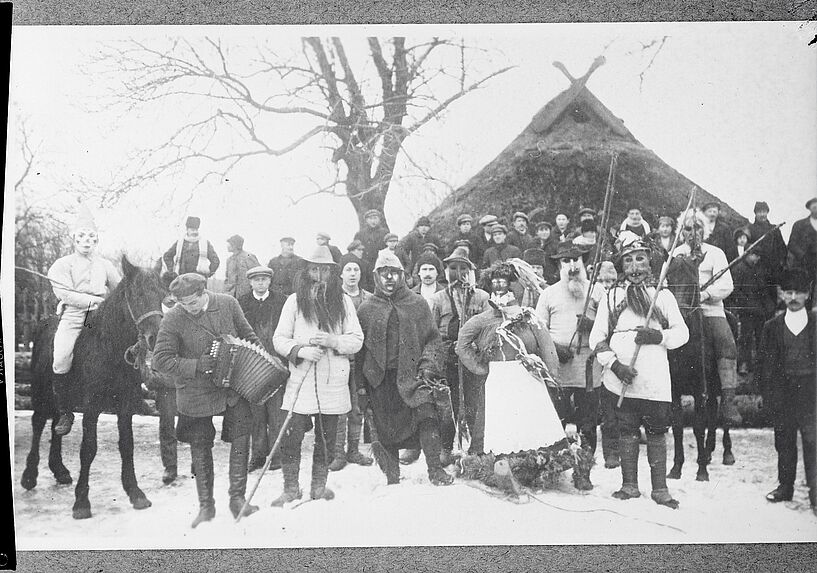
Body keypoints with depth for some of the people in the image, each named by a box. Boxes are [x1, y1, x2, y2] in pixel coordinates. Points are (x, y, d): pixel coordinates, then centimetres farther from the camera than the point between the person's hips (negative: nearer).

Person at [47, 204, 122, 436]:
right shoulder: (62, 264, 6)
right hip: (72, 316, -2)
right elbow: (65, 294, -6)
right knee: (61, 360, -23)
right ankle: (65, 413, -7)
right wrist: (95, 300, -10)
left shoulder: (105, 265, 17)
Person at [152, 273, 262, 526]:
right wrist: (196, 366, -22)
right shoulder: (172, 320, -14)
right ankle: (206, 505, 22)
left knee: (241, 439, -5)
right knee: (200, 449, 9)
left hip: (234, 386, 2)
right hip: (196, 394, -1)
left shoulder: (228, 304, -6)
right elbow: (161, 360, -14)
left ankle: (237, 498, 8)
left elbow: (247, 336, 8)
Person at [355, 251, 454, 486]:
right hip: (381, 378, 1)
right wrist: (360, 384, 8)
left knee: (427, 415, -18)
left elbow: (432, 339, 9)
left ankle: (435, 469, -11)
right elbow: (358, 348, 12)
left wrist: (428, 366, -5)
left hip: (413, 372, -1)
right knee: (387, 426, 4)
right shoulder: (366, 310, 8)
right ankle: (392, 474, 23)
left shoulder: (417, 304, 8)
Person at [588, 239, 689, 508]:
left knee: (657, 431, 2)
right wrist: (615, 364, -8)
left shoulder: (662, 295, 9)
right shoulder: (612, 296, 9)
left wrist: (658, 336, -12)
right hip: (620, 380, 0)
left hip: (655, 379, 0)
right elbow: (596, 338, 6)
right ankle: (629, 485, 16)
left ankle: (660, 488, 10)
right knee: (627, 430, 6)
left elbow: (682, 332, 7)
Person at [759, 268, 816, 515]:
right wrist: (767, 393, 1)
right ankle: (785, 486, 22)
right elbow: (767, 364, 8)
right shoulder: (773, 326, 10)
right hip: (782, 388, 2)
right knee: (784, 440, 8)